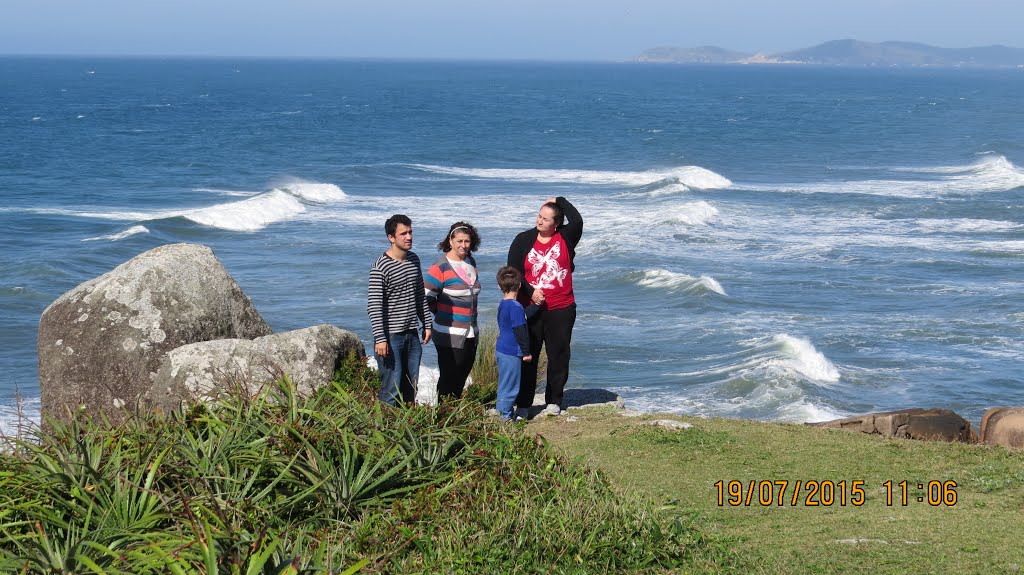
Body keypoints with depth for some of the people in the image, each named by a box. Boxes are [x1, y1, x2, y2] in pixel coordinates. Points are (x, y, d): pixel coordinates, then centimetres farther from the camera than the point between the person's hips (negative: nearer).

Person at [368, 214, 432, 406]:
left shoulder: (414, 260, 9)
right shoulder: (381, 267, -14)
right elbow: (374, 306, -17)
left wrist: (427, 324, 17)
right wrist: (380, 338, -21)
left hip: (412, 334, 7)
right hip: (391, 336, -7)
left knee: (412, 386, 12)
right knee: (392, 389, -6)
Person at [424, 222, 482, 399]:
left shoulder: (471, 262, 10)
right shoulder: (441, 266, -13)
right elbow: (426, 297, -13)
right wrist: (443, 314, -2)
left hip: (470, 333, 7)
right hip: (449, 335, -7)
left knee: (462, 376, 14)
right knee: (449, 377, -4)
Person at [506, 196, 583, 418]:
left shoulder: (566, 238, 0)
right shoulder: (523, 240, 2)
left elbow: (577, 221, -21)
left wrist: (560, 201, -8)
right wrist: (530, 292, -12)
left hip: (561, 309, 0)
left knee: (558, 356, 7)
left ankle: (554, 401, 19)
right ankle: (523, 405, 7)